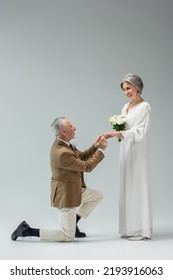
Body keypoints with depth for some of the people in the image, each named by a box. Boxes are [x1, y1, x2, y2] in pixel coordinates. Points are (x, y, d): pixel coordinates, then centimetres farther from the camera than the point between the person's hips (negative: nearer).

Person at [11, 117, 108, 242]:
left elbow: (81, 156, 10)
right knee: (68, 236, 1)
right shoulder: (62, 153, -31)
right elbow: (87, 167, -21)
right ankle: (26, 231, 4)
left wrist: (95, 146, -4)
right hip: (65, 196, -10)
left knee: (98, 196, 17)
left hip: (72, 190, 10)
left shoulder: (62, 144, -1)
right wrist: (101, 150, -14)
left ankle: (73, 222, 21)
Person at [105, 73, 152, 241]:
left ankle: (141, 229, 2)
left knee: (138, 185, -5)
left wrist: (118, 133, -26)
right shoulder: (126, 107, 14)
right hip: (126, 149, 8)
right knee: (127, 186, 8)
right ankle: (130, 227, 16)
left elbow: (139, 132, -19)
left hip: (137, 150, -8)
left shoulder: (144, 107, -10)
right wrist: (117, 132, -2)